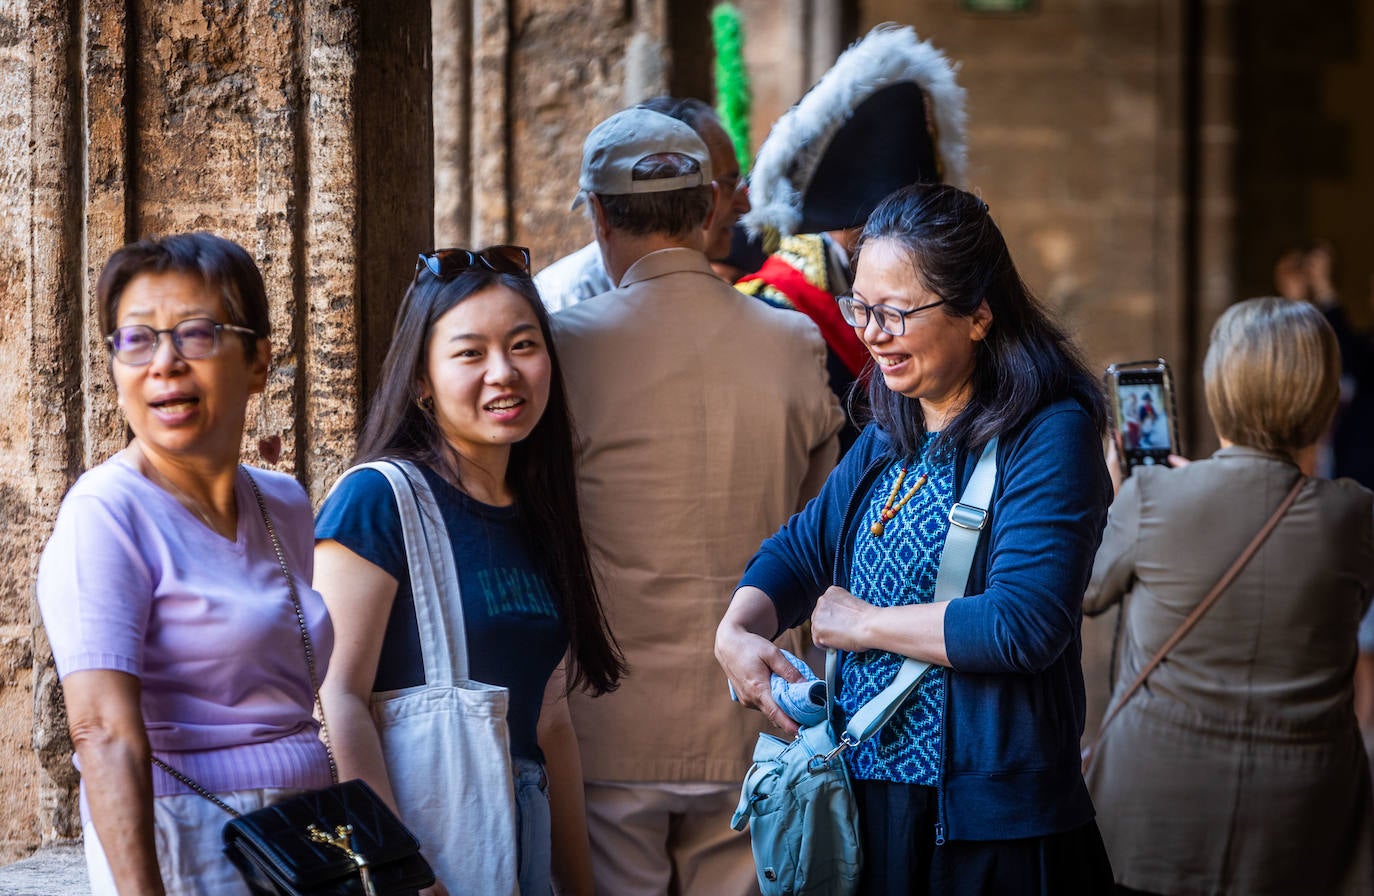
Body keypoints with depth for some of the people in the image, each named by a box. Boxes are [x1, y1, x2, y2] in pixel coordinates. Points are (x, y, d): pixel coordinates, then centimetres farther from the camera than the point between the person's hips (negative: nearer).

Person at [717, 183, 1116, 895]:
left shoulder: (1050, 435, -14)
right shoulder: (887, 440, 13)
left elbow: (1025, 625, -24)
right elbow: (800, 549, 19)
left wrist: (864, 623, -12)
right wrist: (735, 632, -4)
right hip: (866, 801, 8)